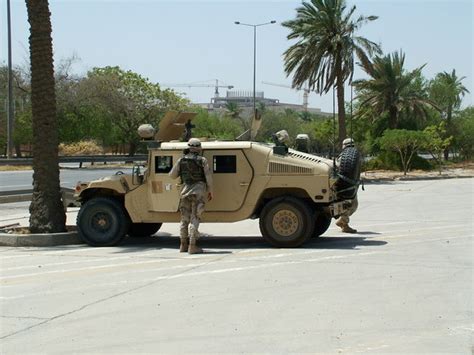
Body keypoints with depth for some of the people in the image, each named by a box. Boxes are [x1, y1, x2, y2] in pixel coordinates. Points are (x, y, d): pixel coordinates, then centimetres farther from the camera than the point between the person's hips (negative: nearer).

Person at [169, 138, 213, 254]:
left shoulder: (181, 160, 5)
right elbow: (208, 177, -6)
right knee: (195, 219, -4)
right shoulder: (202, 160, -4)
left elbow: (172, 175, 9)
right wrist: (210, 191, 5)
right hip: (198, 191, -3)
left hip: (185, 190, 4)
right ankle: (192, 246, -9)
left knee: (184, 219, 13)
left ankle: (183, 245, 15)